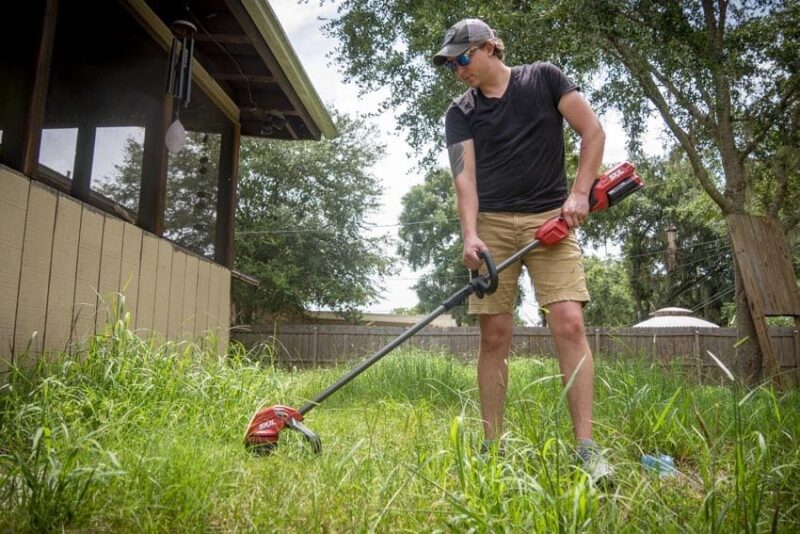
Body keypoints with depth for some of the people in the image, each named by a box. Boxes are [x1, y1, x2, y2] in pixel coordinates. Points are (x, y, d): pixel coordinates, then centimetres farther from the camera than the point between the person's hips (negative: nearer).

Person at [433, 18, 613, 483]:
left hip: (551, 218, -1)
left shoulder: (543, 78, 9)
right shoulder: (460, 113, 12)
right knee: (495, 335, -2)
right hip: (492, 224, 2)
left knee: (569, 323, -14)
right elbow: (464, 175, -1)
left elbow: (593, 130, 5)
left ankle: (587, 448, -9)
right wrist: (470, 234, -16)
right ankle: (493, 446, 6)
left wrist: (580, 192, -7)